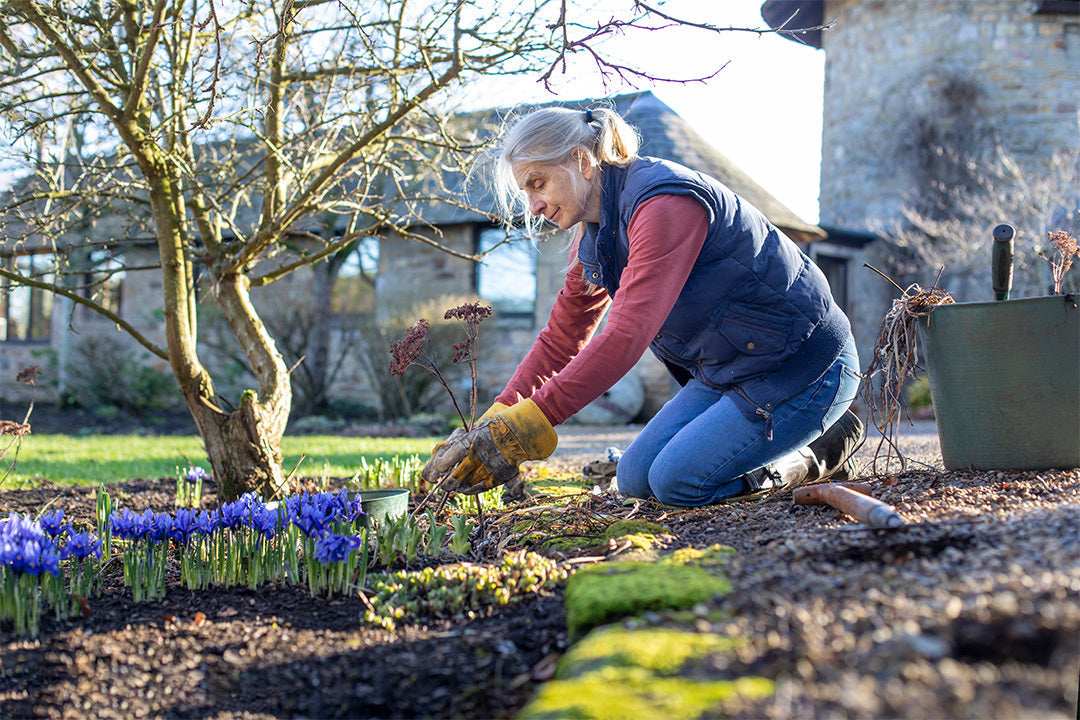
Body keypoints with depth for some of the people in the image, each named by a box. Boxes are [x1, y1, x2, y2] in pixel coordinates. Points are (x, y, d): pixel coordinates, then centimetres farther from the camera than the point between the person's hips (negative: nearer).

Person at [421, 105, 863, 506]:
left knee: (676, 482, -18)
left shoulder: (663, 203, -27)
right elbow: (561, 340, 7)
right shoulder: (593, 234, 4)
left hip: (803, 365, -9)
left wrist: (527, 424, -39)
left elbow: (627, 334, -36)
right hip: (726, 371, 9)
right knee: (635, 479, 3)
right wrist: (493, 423, -6)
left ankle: (819, 454, 2)